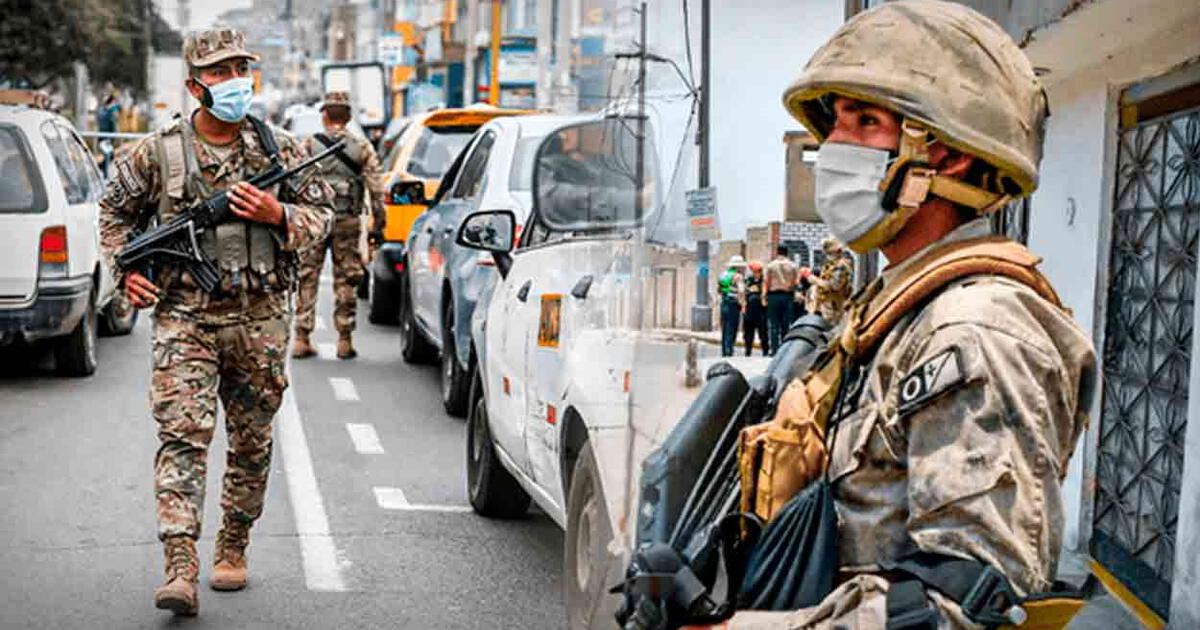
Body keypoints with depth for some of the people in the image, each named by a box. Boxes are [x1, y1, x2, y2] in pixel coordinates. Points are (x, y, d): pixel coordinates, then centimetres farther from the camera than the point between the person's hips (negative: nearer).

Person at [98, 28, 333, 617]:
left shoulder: (281, 149, 5)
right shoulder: (158, 151, 1)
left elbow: (320, 213, 11)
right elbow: (114, 211, 15)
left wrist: (278, 215, -9)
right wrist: (126, 269, 2)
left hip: (261, 321, 2)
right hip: (184, 317, -2)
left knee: (252, 444, 10)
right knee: (182, 433, -13)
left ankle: (232, 548, 27)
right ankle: (180, 567, -17)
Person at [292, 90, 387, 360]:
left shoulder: (308, 145, 2)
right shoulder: (362, 148, 4)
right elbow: (377, 190, 1)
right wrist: (378, 225, 5)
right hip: (348, 222, 1)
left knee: (307, 279, 6)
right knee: (346, 281, 7)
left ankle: (302, 338, 5)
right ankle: (344, 340, 8)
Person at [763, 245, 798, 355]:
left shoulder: (771, 265, -1)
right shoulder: (792, 266, 3)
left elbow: (767, 282, -1)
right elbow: (794, 283, 4)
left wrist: (765, 296, 8)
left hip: (773, 295, -1)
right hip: (788, 295, 1)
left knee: (774, 324, 1)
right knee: (786, 324, 3)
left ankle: (775, 349, -4)